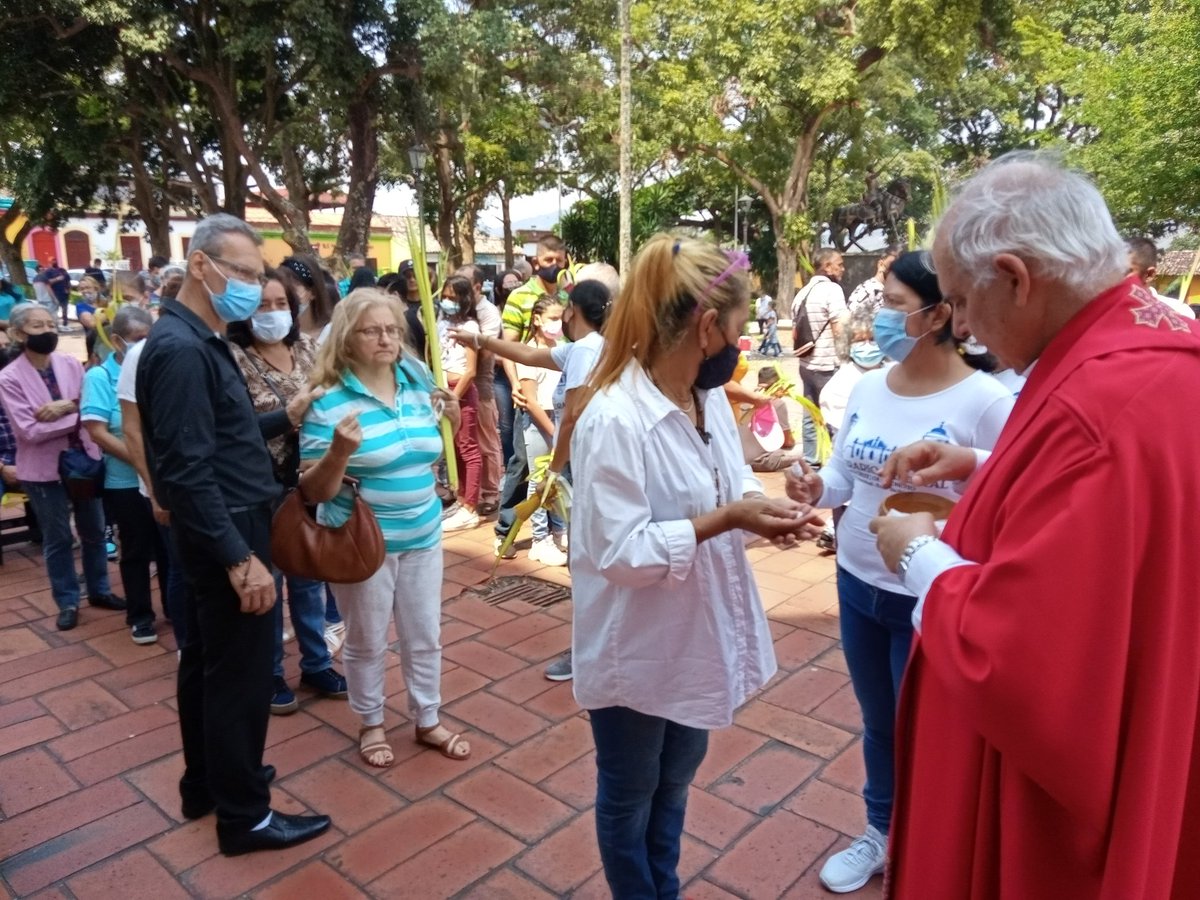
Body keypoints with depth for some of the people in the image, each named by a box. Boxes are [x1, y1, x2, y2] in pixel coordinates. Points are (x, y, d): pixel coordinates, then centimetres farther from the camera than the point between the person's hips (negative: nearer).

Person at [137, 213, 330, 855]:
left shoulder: (198, 340, 12)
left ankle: (205, 783, 37)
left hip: (220, 529, 11)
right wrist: (240, 557, -26)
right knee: (239, 674, 1)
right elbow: (187, 469, -26)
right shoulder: (182, 349, -21)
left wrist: (285, 419, 6)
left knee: (207, 662, 20)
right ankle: (244, 816, 15)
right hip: (227, 532, -11)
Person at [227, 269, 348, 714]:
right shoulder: (232, 358, -13)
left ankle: (316, 664, 33)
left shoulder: (308, 347, 4)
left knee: (309, 576, 16)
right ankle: (269, 673, 28)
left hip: (308, 483, 5)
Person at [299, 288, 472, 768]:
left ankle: (428, 721, 36)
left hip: (422, 535, 5)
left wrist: (451, 420, -6)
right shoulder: (330, 401, -15)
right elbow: (313, 491, -15)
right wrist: (339, 451, -33)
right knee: (367, 642, 13)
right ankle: (371, 724, 36)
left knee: (425, 636, 17)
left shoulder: (419, 384, 0)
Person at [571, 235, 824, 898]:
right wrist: (726, 520, -30)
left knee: (676, 780, 28)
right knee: (628, 795, 19)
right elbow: (620, 553, -27)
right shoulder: (615, 420, -28)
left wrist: (763, 506, -13)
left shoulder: (710, 399, -3)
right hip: (636, 648, -8)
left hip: (696, 634, 8)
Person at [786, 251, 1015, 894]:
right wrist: (816, 489, -14)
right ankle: (880, 834, 48)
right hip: (857, 584, 6)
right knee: (877, 722, 24)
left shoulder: (985, 402, -18)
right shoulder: (867, 388, 0)